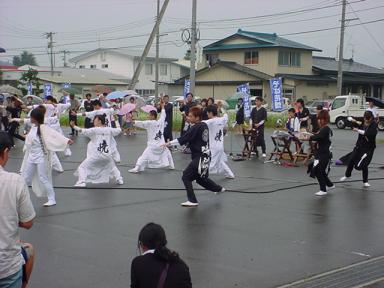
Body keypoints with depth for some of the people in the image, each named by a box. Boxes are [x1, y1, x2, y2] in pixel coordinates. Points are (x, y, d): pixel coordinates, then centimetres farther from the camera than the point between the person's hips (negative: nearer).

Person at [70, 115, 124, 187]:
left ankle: (82, 182, -10)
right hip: (107, 155, 5)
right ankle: (119, 179, 28)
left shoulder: (94, 130, -7)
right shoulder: (109, 130, 6)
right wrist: (117, 122, 36)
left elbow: (83, 131, -15)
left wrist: (74, 126, -11)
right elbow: (119, 130, 21)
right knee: (112, 167, 33)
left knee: (82, 167, 4)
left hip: (96, 155, -5)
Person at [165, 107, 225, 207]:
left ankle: (192, 201, -13)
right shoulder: (204, 125, 8)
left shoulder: (195, 128, -16)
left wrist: (169, 143, -20)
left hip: (199, 157, -9)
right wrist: (191, 122, 13)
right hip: (205, 156, 9)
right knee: (200, 178, 27)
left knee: (186, 177, -10)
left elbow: (182, 139, -21)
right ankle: (219, 188, 42)